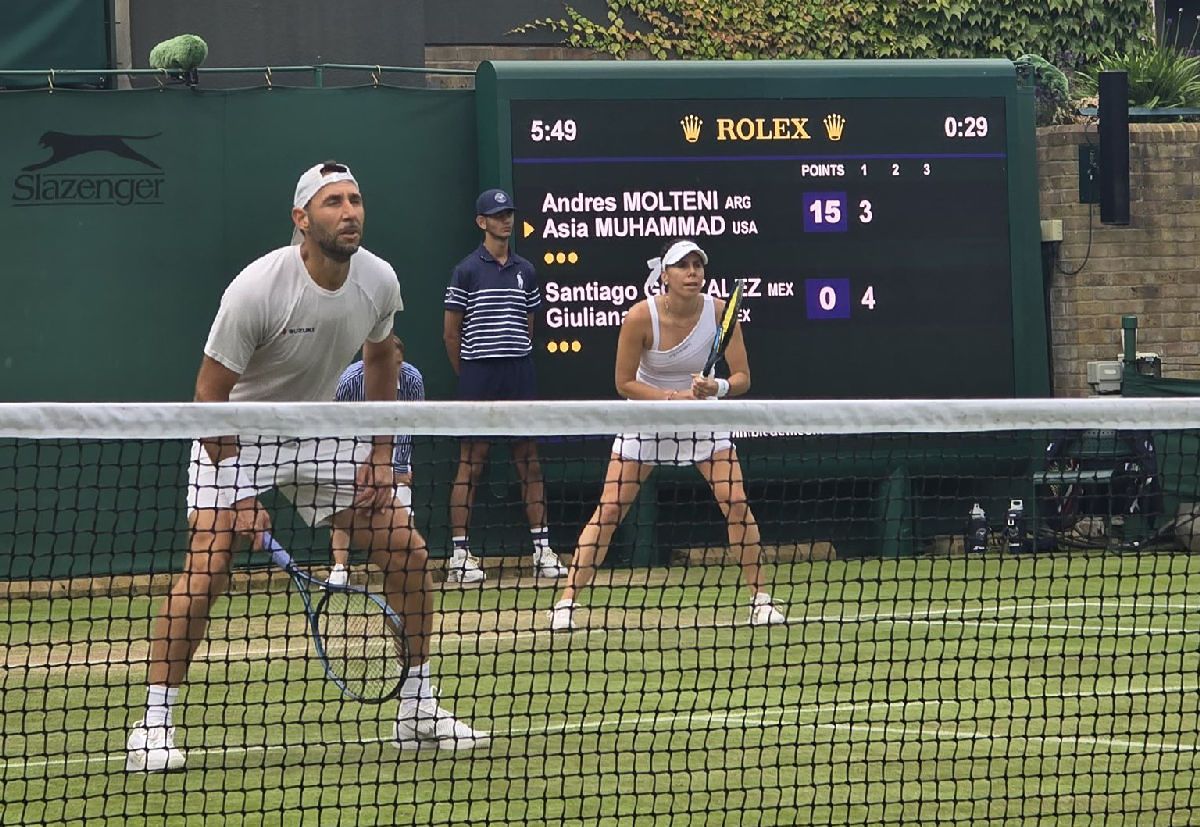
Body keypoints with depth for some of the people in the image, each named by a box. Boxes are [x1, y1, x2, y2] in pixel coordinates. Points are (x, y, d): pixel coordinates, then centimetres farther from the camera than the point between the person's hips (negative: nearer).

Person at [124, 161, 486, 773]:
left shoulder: (378, 281, -11)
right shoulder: (256, 290, -28)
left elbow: (380, 358, 10)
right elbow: (211, 394, -21)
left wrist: (379, 455, 4)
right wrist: (238, 495, -23)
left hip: (320, 434, 6)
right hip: (237, 436, -5)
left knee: (407, 551, -2)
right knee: (207, 566, -23)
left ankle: (418, 711, 11)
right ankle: (153, 727, -16)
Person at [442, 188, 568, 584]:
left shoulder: (525, 270, 11)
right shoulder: (467, 271, -2)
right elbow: (451, 332, 1)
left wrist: (517, 363, 13)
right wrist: (469, 374, 4)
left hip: (520, 374, 4)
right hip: (478, 376, -4)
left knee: (528, 457, 4)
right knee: (472, 459, -3)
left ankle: (542, 548, 5)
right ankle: (459, 553, -1)